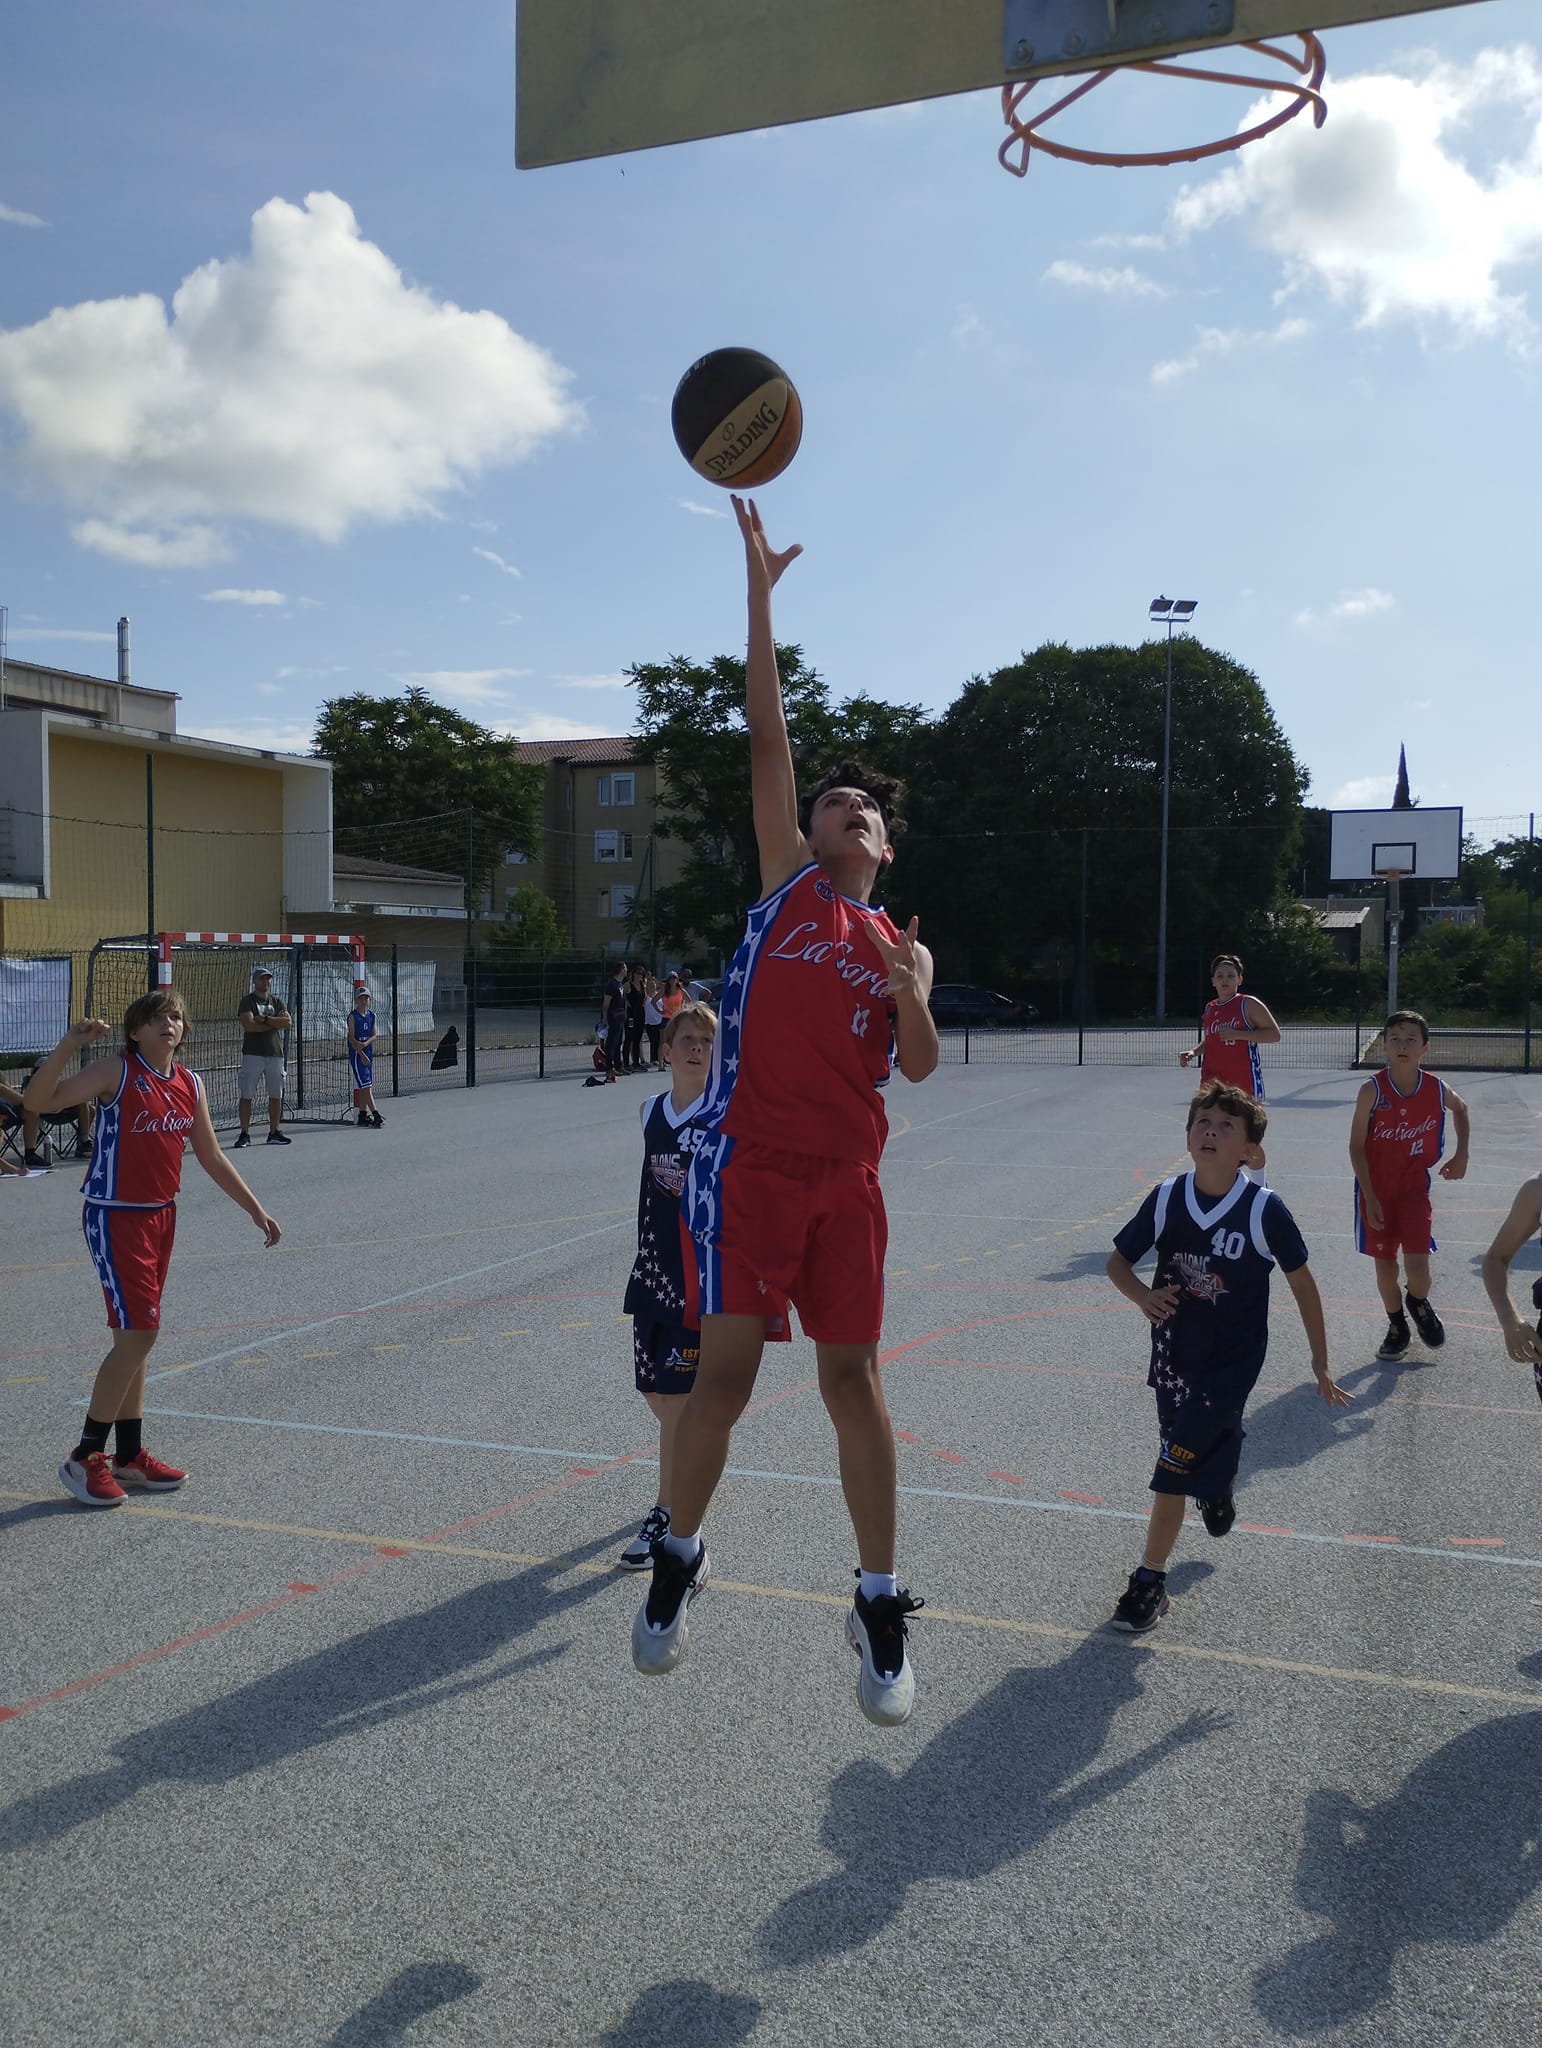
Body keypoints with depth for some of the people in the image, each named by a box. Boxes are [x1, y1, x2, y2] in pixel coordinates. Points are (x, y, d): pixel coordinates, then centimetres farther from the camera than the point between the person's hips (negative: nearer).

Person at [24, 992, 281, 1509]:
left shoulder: (190, 1085, 6)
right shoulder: (116, 1073, -12)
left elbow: (213, 1159, 16)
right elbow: (38, 1100, -23)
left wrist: (256, 1210, 18)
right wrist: (69, 1044, -35)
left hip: (161, 1215, 7)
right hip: (115, 1217, -7)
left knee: (136, 1336, 13)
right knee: (139, 1332, -11)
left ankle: (129, 1456, 23)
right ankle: (83, 1459, 3)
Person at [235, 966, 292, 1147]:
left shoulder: (276, 1002, 15)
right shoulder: (247, 1001, 0)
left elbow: (288, 1022, -2)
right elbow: (250, 1025, -16)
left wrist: (265, 1019, -11)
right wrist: (276, 1022, -8)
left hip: (275, 1053, 5)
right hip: (253, 1054, -5)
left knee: (276, 1095, 6)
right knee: (247, 1095, -5)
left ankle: (274, 1132, 15)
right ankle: (245, 1134, -1)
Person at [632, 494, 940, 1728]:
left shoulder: (899, 945, 15)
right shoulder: (785, 880, 9)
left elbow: (919, 1069, 3)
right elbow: (768, 738, 4)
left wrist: (912, 999, -17)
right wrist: (760, 594, 0)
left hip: (846, 1177, 2)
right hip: (750, 1161, -2)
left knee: (853, 1375, 3)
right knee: (727, 1367, -3)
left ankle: (879, 1605, 13)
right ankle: (679, 1556, 21)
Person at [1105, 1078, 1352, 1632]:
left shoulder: (1264, 1210, -17)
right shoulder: (1166, 1199, -8)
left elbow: (1302, 1283, -6)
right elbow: (1118, 1260, 3)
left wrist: (1320, 1364, -2)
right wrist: (1143, 1296, -19)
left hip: (1231, 1362, -4)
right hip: (1173, 1353, 4)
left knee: (1173, 1470, -9)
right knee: (1208, 1451, 23)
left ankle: (1150, 1581, 6)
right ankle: (1217, 1487, 59)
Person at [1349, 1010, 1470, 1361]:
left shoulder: (1436, 1088, -10)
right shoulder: (1372, 1091, -17)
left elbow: (1461, 1109, 16)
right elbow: (1357, 1147, -11)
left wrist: (1461, 1154, 7)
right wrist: (1370, 1198, -15)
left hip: (1415, 1187, 1)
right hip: (1377, 1189, -1)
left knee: (1417, 1267, -9)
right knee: (1385, 1264, 8)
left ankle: (1418, 1303, 26)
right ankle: (1397, 1326, 31)